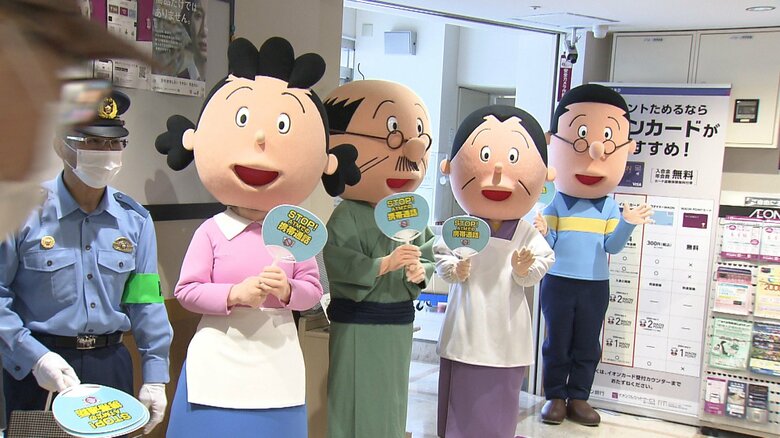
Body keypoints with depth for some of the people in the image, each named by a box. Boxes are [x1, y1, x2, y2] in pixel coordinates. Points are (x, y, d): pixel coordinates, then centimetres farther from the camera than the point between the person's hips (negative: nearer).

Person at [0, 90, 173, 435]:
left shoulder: (135, 219, 2)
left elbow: (146, 299, 3)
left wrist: (155, 377, 1)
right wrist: (34, 357, -18)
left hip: (111, 364, 4)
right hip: (37, 369, -3)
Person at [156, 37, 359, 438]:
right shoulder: (211, 231, -8)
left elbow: (312, 289, 2)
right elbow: (186, 291, -6)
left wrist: (287, 291, -19)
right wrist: (235, 294, -19)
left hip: (277, 369, 2)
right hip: (219, 368, -2)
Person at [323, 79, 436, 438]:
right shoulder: (348, 215, -15)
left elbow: (428, 258, 8)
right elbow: (335, 263, -24)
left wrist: (419, 272, -13)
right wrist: (384, 264, -28)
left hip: (398, 322, 6)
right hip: (357, 323, -6)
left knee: (391, 401, 17)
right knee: (358, 402, 2)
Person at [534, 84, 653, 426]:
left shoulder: (609, 208, 1)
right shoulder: (557, 204, -4)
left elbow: (612, 247, -2)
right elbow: (549, 244, -5)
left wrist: (627, 224, -16)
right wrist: (541, 234, -26)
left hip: (595, 285, 2)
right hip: (559, 282, -2)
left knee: (587, 346, 10)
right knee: (557, 343, 8)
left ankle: (578, 398, 23)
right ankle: (555, 396, 20)